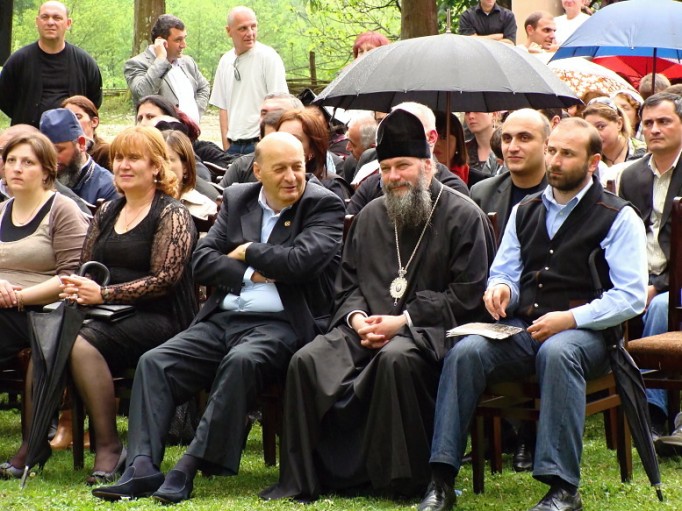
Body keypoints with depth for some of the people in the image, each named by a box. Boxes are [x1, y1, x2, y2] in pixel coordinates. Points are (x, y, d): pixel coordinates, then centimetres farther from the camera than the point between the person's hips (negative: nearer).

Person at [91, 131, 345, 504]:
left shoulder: (324, 206, 1)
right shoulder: (236, 199, 16)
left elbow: (301, 261, -16)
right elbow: (202, 261, 8)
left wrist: (247, 252, -2)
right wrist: (250, 274, -7)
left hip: (281, 324, -6)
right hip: (222, 319, 6)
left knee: (241, 361, -36)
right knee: (154, 363, -14)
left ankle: (189, 469, -34)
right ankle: (142, 469, -23)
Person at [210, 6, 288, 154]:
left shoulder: (269, 57, -4)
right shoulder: (225, 61, 11)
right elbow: (223, 107, 15)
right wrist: (226, 146, 7)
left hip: (260, 142, -4)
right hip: (233, 145, 4)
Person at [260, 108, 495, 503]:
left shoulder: (462, 216, -1)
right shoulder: (371, 216, 19)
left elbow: (465, 296, -8)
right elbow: (349, 282, 20)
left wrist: (402, 321, -14)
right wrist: (357, 318, -3)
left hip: (429, 330, -5)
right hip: (368, 327, 6)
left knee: (396, 358, -38)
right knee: (308, 361, -20)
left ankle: (405, 479, -25)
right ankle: (304, 477, -12)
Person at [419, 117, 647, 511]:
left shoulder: (618, 218, 1)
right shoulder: (525, 212, 19)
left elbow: (632, 297, -7)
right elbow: (505, 275, 23)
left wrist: (571, 318, -18)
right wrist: (499, 289, -3)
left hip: (584, 332, -4)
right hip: (521, 330, 4)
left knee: (557, 353, -40)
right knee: (465, 352, -26)